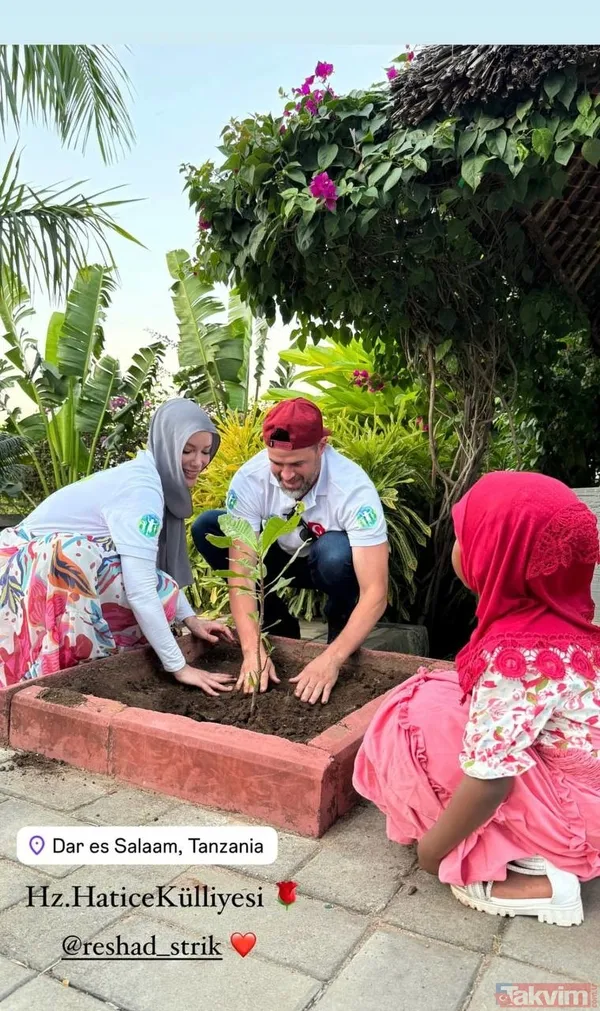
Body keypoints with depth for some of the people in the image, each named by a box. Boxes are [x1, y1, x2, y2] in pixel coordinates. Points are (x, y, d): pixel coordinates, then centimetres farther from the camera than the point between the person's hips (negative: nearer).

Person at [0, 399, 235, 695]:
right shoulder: (141, 488, -25)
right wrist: (179, 667, -31)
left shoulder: (145, 476, 3)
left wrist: (190, 618, -4)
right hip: (36, 570, -9)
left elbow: (154, 566, 6)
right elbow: (141, 588, -33)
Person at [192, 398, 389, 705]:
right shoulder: (249, 480, -27)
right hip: (284, 557, 3)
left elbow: (375, 592, -36)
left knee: (335, 551, -38)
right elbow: (241, 572, -28)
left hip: (331, 565, -3)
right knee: (206, 528, -19)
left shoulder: (353, 488, -33)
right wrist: (253, 648, -40)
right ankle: (278, 627, -3)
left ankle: (339, 623, -4)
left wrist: (332, 658, -47)